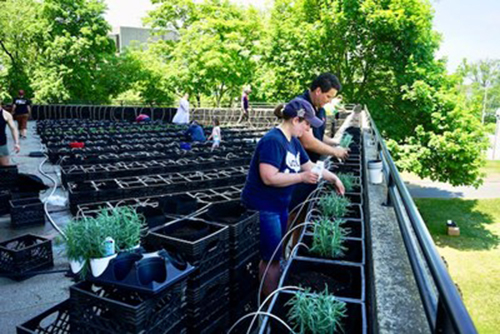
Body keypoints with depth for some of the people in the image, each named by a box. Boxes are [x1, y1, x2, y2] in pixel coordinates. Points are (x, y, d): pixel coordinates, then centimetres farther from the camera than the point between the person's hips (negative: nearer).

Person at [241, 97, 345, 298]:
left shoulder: (293, 141, 7)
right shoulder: (273, 141, -23)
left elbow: (309, 166, 18)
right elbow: (269, 178, -30)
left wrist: (333, 178, 13)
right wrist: (302, 177, -23)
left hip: (279, 205, 9)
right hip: (263, 208, -9)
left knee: (276, 254, 20)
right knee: (271, 258, 2)